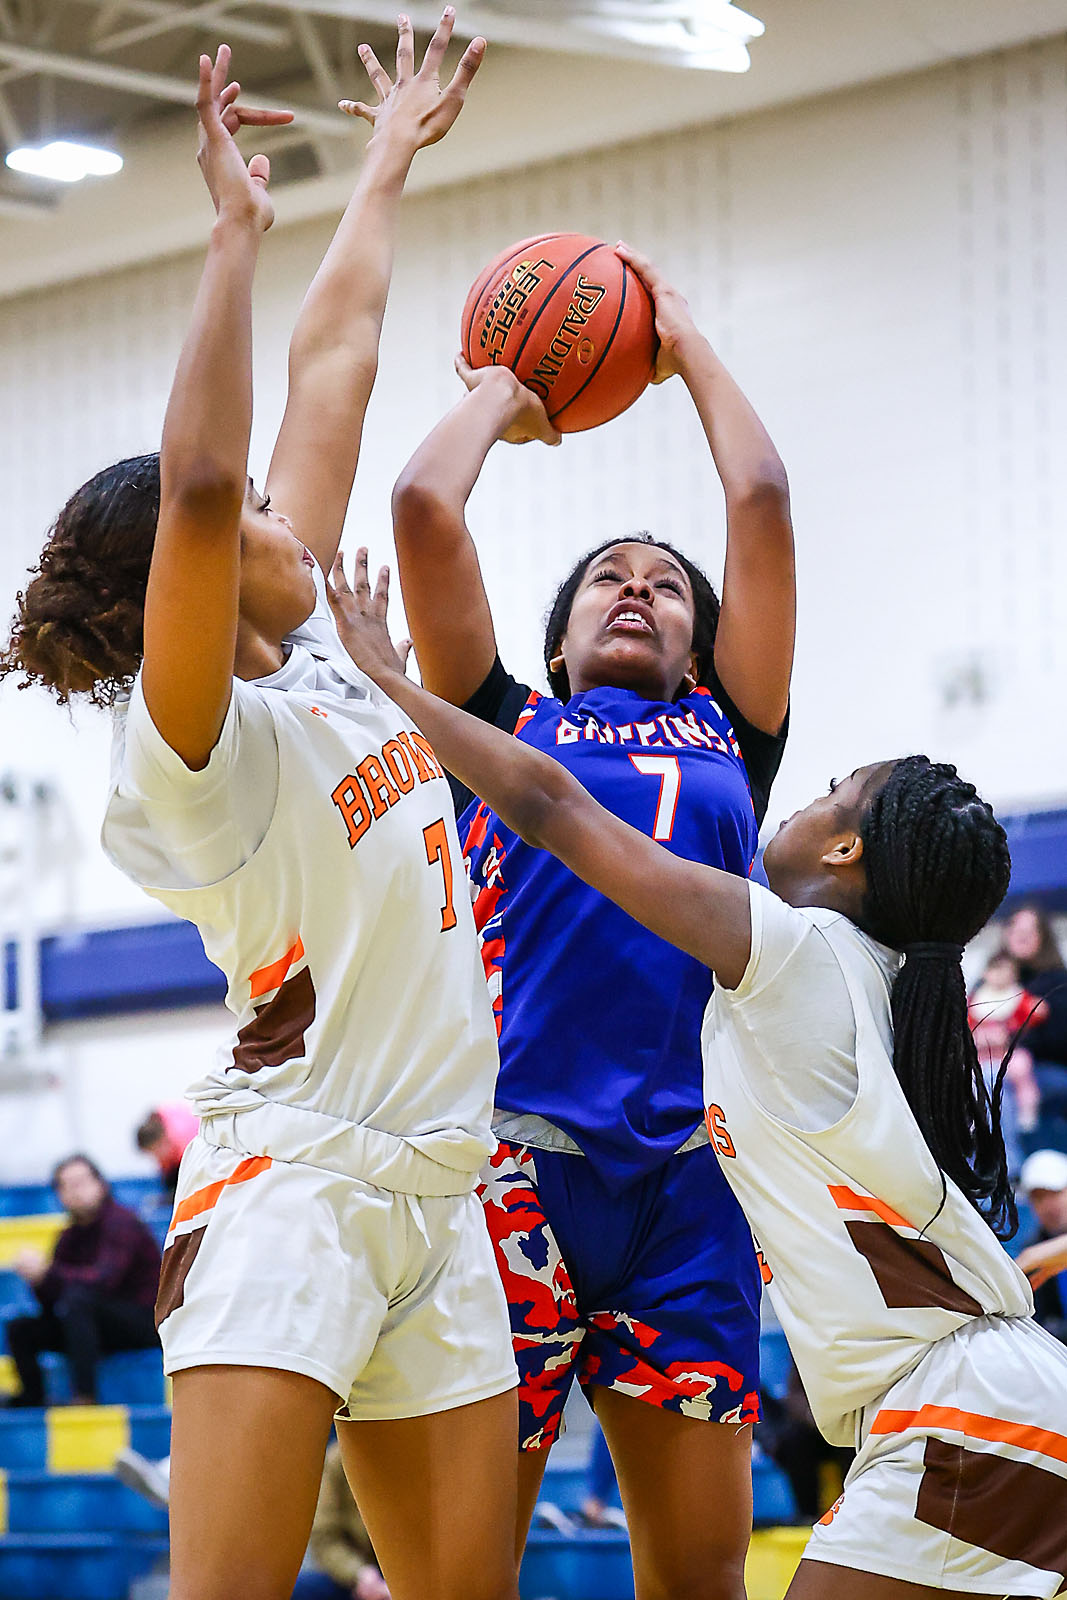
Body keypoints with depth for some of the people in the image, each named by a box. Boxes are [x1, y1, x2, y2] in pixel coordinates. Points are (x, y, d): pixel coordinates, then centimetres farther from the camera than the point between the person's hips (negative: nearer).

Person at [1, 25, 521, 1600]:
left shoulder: (314, 653, 10)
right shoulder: (196, 745, -11)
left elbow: (331, 359, 18)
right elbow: (196, 486, -28)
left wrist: (391, 160, 24)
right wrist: (236, 235, -26)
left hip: (434, 1190, 8)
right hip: (287, 1178, -8)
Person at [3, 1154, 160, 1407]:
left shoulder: (121, 1222, -12)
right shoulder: (71, 1236, 9)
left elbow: (104, 1279, -28)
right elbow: (52, 1305, 6)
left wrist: (47, 1273, -30)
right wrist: (38, 1280, -16)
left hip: (145, 1322, -8)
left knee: (77, 1298, -34)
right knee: (20, 1329, -3)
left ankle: (85, 1398, -38)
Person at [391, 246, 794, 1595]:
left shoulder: (729, 733, 20)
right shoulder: (506, 725, 16)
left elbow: (761, 498, 16)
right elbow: (422, 507, 9)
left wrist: (684, 340, 27)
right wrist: (500, 393, 26)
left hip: (688, 1168, 2)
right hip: (520, 1153, -2)